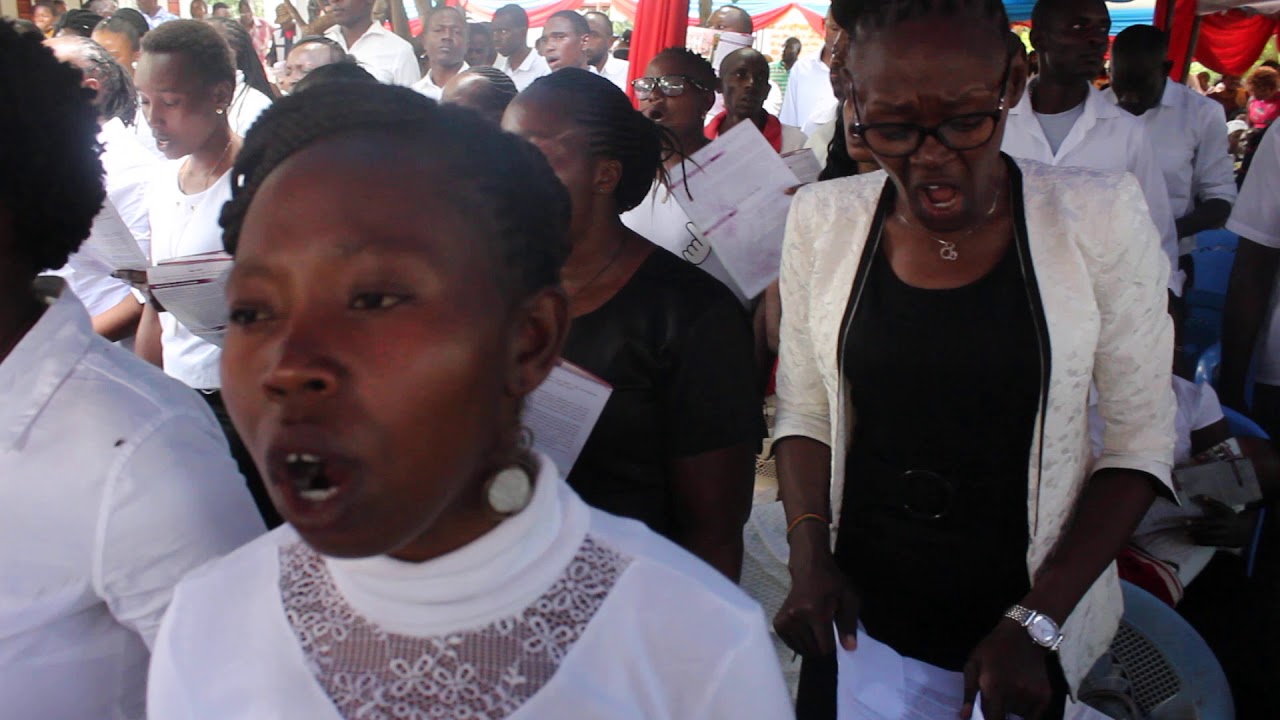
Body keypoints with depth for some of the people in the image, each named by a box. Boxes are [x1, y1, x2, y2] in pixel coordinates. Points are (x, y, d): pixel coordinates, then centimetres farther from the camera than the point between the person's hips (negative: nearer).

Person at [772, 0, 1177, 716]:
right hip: (858, 613, 2)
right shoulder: (822, 218, -7)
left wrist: (1035, 623, -15)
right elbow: (803, 411, 2)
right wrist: (811, 559, -11)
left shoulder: (1100, 214, -13)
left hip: (1028, 621, -1)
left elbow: (1140, 442, -9)